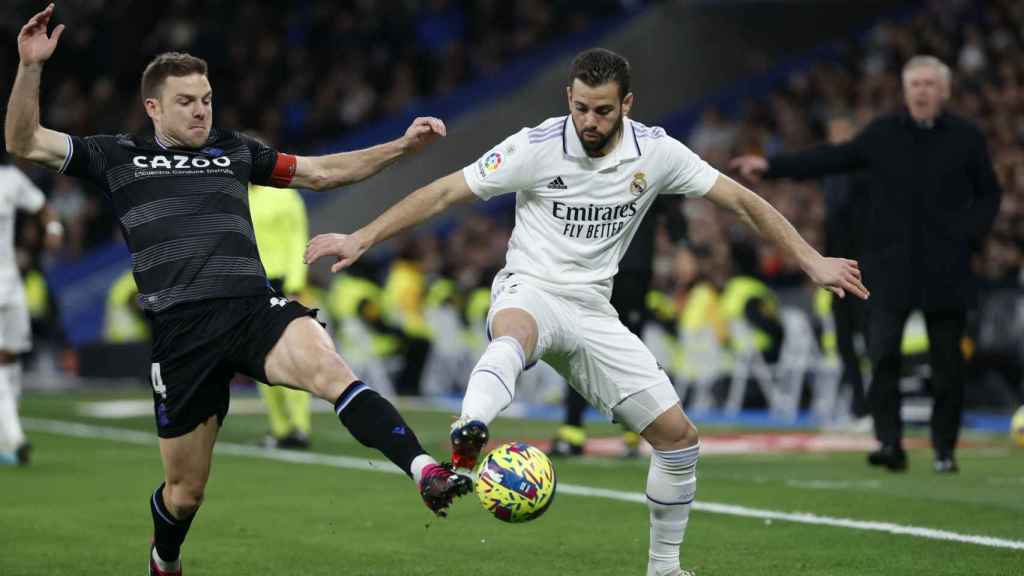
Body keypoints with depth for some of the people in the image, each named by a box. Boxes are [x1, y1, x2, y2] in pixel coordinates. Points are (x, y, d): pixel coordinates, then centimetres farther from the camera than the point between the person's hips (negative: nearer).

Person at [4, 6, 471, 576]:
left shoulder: (234, 151, 23)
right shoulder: (120, 156, 16)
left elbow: (322, 171, 28)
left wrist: (402, 145, 20)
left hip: (257, 309, 1)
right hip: (181, 330, -1)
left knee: (329, 368, -33)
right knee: (186, 490, 7)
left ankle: (427, 474, -47)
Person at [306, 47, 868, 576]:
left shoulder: (655, 151, -4)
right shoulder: (536, 147, -12)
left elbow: (741, 199, 4)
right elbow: (445, 192, -9)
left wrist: (812, 262, 1)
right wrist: (361, 239, -14)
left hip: (592, 310, 4)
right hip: (530, 291, -4)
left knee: (679, 437, 0)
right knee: (514, 334, -43)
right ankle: (468, 437, -73)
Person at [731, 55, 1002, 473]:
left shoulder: (966, 138, 4)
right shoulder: (883, 134, 6)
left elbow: (989, 195, 11)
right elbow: (833, 159, 9)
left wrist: (971, 232, -5)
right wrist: (771, 166, 2)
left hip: (946, 268, 0)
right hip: (891, 266, 1)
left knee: (947, 362, 3)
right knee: (882, 352, -11)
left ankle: (945, 449, 15)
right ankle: (890, 443, -10)